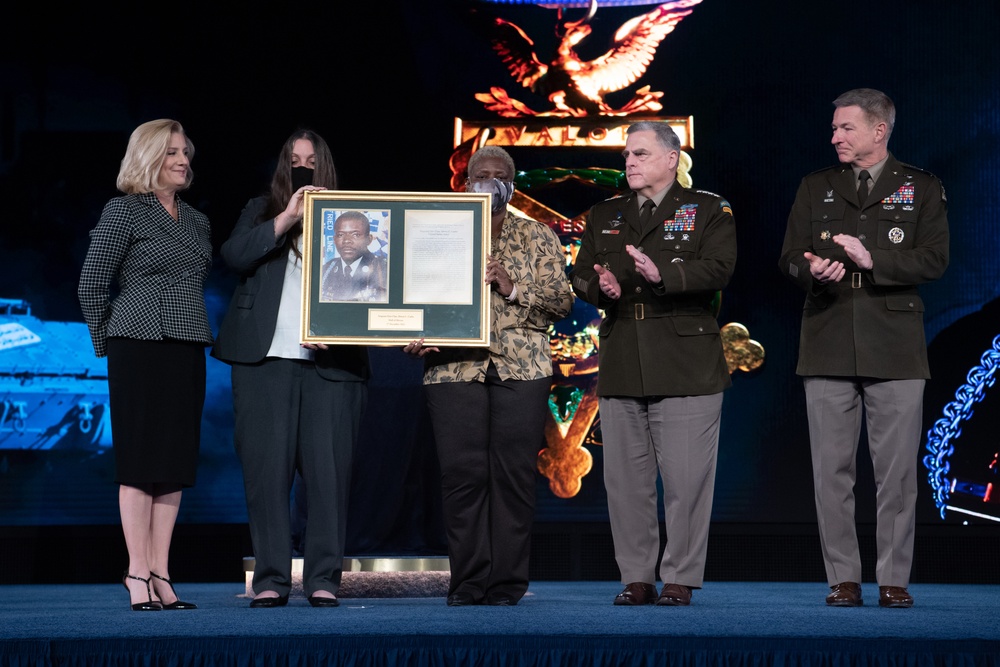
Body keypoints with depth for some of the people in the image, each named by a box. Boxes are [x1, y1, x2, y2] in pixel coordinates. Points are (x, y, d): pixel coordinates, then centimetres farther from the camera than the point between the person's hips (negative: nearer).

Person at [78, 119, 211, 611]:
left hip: (187, 350, 6)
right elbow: (91, 284, -4)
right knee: (140, 460, -6)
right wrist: (107, 343, 0)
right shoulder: (124, 211, -3)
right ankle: (137, 576, -4)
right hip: (139, 349, -6)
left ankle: (160, 574, 7)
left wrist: (194, 332, 13)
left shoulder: (197, 222, 16)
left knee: (176, 461, 4)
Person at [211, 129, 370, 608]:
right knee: (267, 469, -2)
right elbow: (234, 255, -1)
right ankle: (270, 580, 1)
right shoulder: (261, 211, 17)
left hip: (330, 363, 0)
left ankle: (324, 579, 0)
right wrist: (287, 218, -9)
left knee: (328, 470, -4)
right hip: (266, 359, 0)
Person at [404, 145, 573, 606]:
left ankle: (507, 584, 1)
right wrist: (415, 338, -7)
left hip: (521, 369, 0)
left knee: (513, 475, -4)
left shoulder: (538, 238, 13)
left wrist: (514, 287, -10)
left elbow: (562, 300, 5)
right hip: (455, 367, 0)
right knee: (462, 474, -5)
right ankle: (468, 582, 2)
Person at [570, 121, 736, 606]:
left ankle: (679, 579, 4)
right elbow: (580, 276, 13)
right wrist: (602, 288, -10)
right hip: (620, 364, 4)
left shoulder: (708, 212, 5)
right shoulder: (604, 216, 19)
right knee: (625, 477, 5)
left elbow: (718, 269, -11)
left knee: (686, 477, -4)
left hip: (685, 363, -4)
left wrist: (663, 274, -26)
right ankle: (637, 578, 13)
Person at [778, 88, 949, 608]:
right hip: (828, 346, 2)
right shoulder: (815, 188, 14)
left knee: (896, 470, -1)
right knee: (832, 469, 2)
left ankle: (894, 580, 7)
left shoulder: (922, 189, 6)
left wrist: (872, 260, -16)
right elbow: (789, 258, 10)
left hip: (894, 349, -2)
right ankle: (843, 579, 9)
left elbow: (934, 261, -4)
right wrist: (811, 269, -13)